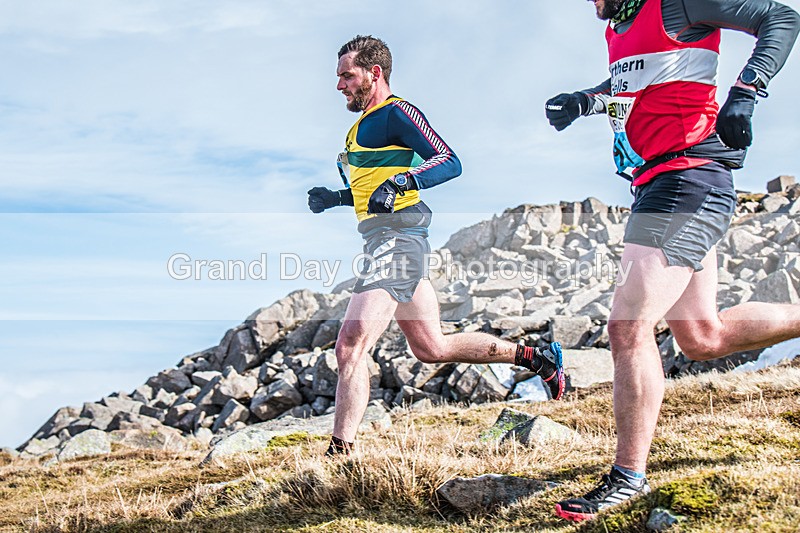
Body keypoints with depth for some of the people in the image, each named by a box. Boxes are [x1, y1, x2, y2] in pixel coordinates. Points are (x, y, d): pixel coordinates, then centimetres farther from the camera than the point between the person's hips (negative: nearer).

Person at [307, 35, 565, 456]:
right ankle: (534, 356, 24)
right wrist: (332, 199, 19)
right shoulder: (364, 124, 23)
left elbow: (449, 162, -17)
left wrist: (399, 182, -31)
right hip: (385, 242, 11)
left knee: (351, 345, -18)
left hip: (396, 238, -11)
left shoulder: (395, 113, -6)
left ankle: (340, 453, -18)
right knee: (432, 348, 15)